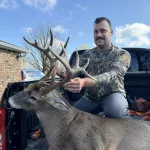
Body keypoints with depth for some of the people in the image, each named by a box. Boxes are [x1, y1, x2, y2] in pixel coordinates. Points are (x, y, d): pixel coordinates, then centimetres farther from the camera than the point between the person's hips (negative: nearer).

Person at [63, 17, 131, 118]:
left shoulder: (122, 54, -10)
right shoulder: (87, 54, 5)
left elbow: (112, 75, -29)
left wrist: (84, 82, -47)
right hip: (91, 97, 4)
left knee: (116, 109, -36)